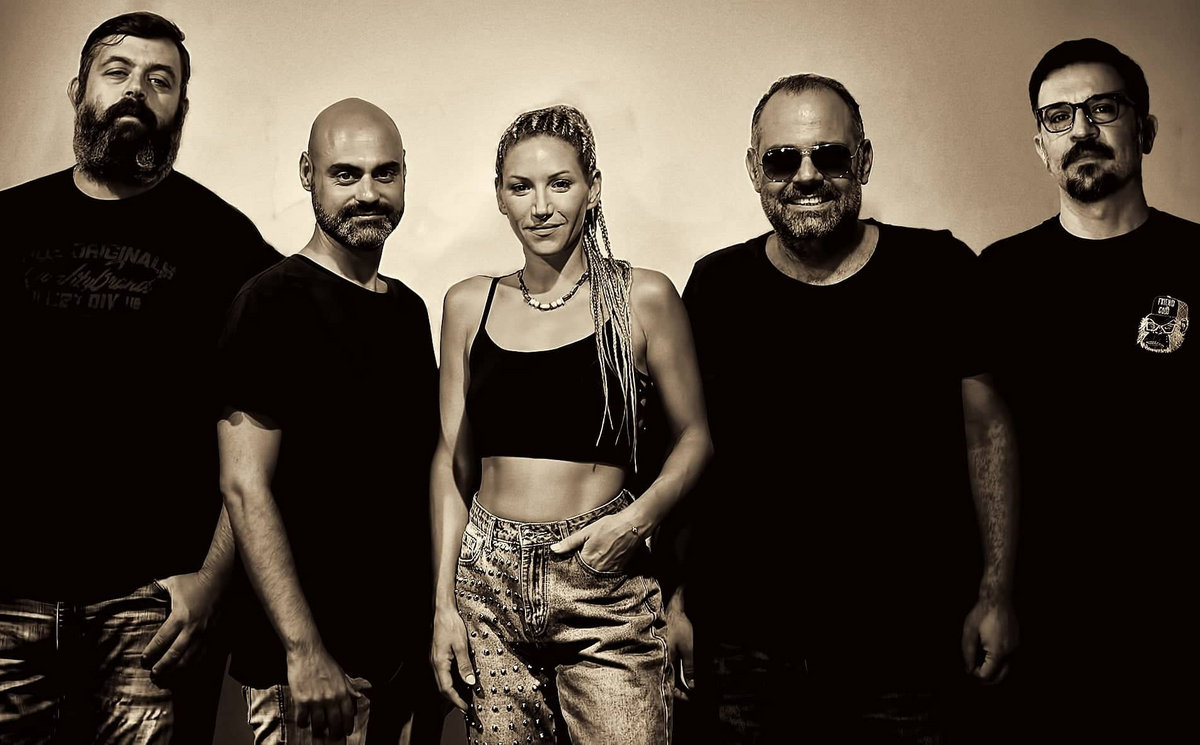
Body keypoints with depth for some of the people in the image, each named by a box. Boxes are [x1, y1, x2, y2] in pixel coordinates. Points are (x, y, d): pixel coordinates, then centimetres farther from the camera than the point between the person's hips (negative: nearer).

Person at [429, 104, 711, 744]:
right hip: (489, 586, 3)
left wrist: (639, 517, -13)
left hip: (605, 589, -2)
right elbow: (453, 458, 9)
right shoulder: (470, 304, 7)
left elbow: (694, 436, 5)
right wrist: (443, 603, 5)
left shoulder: (642, 298, -1)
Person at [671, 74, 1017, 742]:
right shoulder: (717, 287, 0)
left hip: (904, 638, -1)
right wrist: (676, 598, 4)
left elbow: (989, 431, 2)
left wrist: (996, 593, -1)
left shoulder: (941, 271, -4)